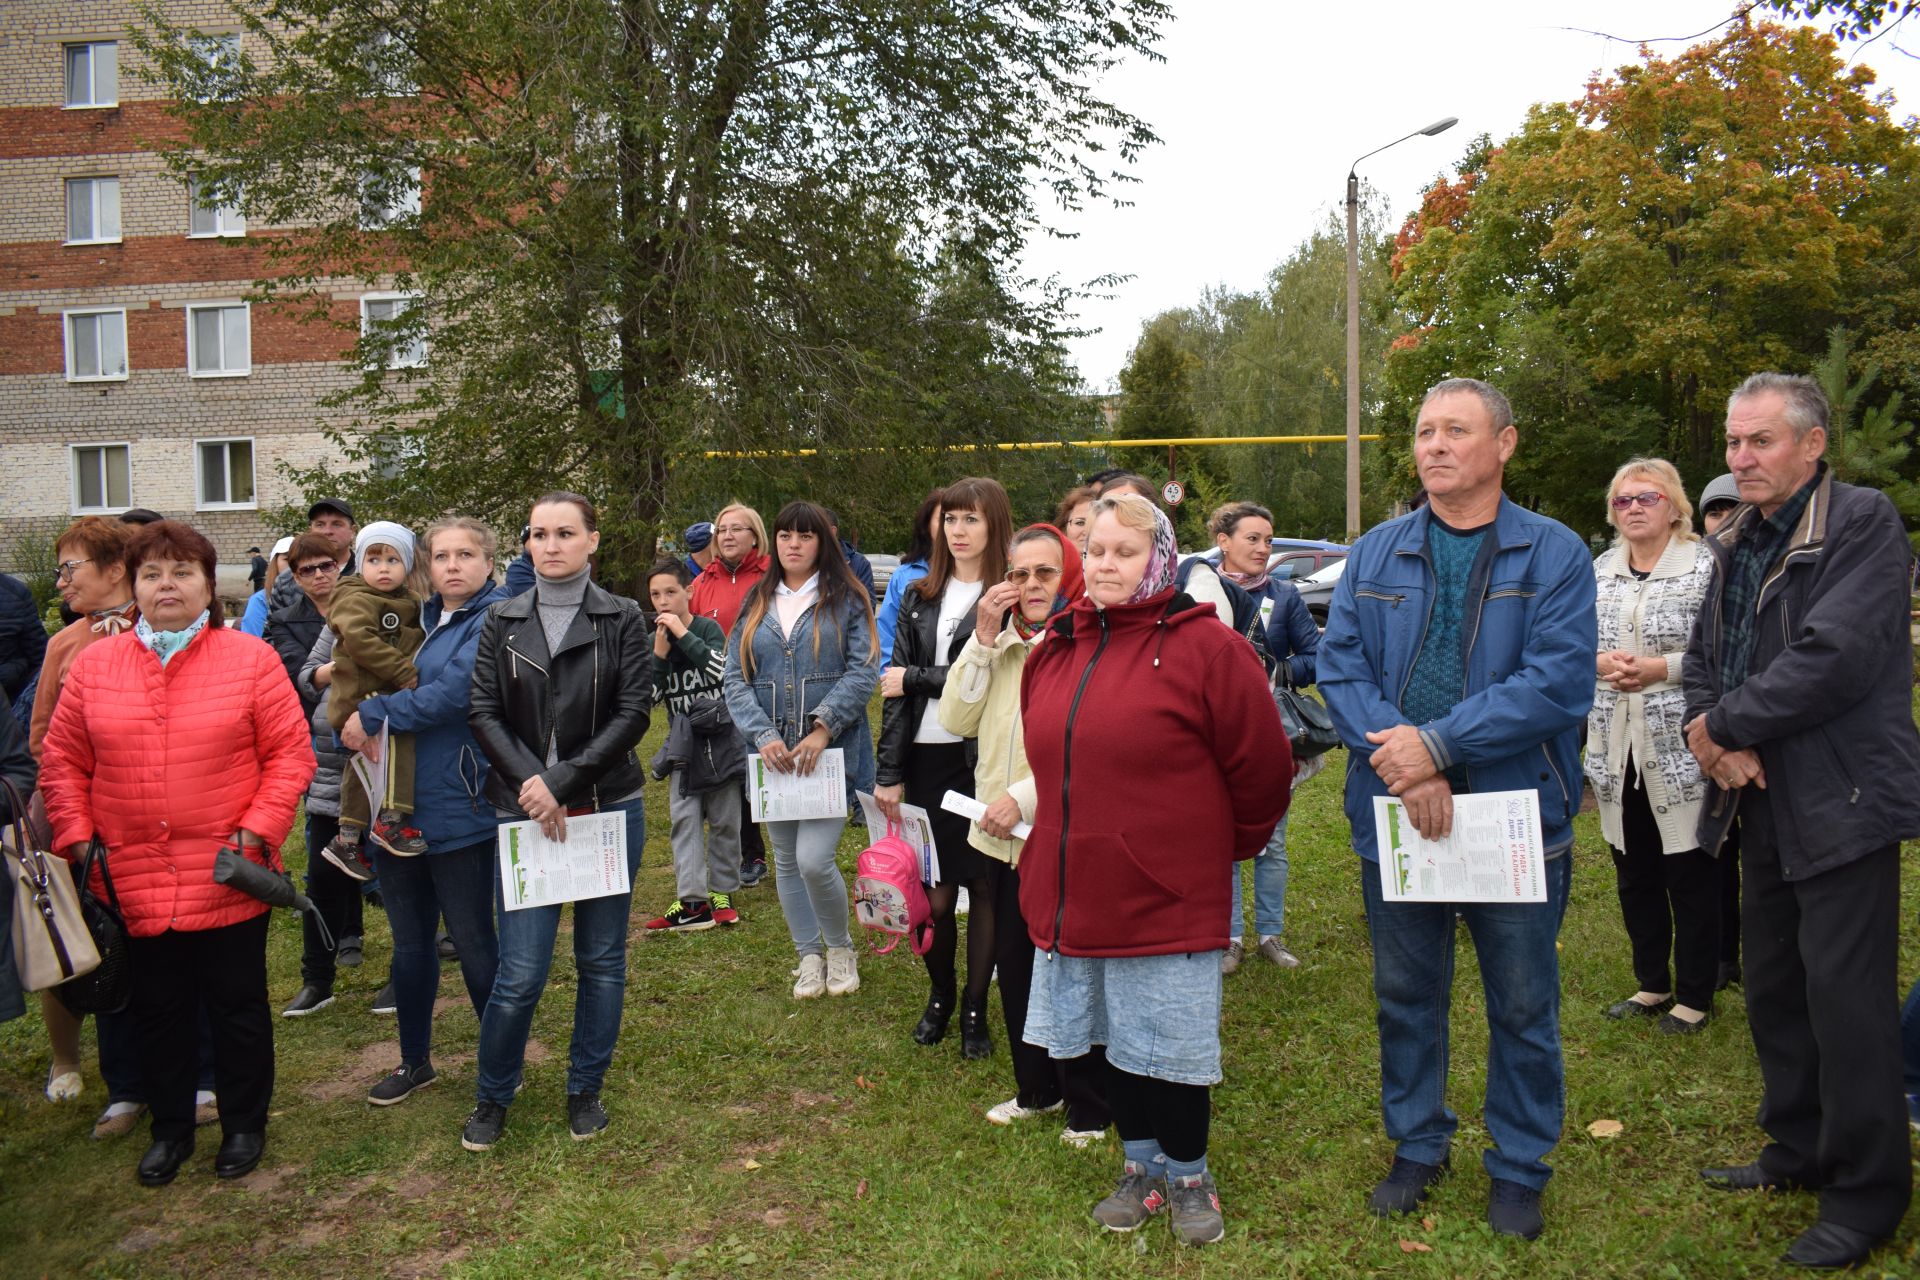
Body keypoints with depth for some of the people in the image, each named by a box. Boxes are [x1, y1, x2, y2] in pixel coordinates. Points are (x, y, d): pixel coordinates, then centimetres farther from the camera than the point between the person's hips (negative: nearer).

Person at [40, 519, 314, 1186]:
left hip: (228, 882, -2)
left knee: (238, 1007, 11)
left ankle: (244, 1125, 29)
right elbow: (62, 762, 8)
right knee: (157, 1013, 16)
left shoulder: (251, 660, -4)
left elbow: (290, 754, -5)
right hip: (132, 885, 2)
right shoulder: (92, 665, 4)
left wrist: (257, 832, -12)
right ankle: (169, 1129, 34)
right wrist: (78, 839, -1)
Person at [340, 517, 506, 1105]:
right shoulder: (421, 620, 14)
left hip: (460, 808, -7)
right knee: (409, 941, 16)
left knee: (472, 940, 3)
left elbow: (454, 694, -21)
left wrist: (373, 714, -13)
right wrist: (355, 727, -6)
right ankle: (414, 1061, 32)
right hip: (399, 803, 7)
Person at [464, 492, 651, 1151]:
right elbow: (484, 713, 1)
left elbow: (634, 713, -7)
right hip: (525, 812, 0)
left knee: (602, 959, 9)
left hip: (609, 808, 0)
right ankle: (492, 1097, 21)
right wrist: (530, 782, -14)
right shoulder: (502, 621, 7)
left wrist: (564, 782, -14)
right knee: (520, 973, -3)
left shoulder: (622, 619, 1)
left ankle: (586, 1090, 28)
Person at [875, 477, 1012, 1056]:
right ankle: (940, 995, 29)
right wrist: (888, 772, 2)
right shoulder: (920, 598, 11)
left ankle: (976, 1009, 23)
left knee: (984, 888, 6)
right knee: (934, 891, 6)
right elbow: (896, 687, 7)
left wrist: (915, 679, -6)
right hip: (927, 761, 3)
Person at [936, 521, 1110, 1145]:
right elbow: (955, 719, 2)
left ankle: (1089, 1108, 22)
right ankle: (1036, 1088, 35)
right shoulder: (1002, 642, 10)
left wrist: (1026, 797, -19)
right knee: (1014, 967, 16)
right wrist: (983, 639, -6)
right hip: (1003, 837, 7)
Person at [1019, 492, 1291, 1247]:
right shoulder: (1056, 651, 6)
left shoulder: (1205, 647, -12)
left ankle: (1188, 1178, 29)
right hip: (1075, 893, 6)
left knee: (1170, 1048, 7)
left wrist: (1225, 845, 4)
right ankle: (1142, 1165, 36)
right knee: (1114, 1037, 17)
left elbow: (1263, 765, -8)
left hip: (1166, 896, -5)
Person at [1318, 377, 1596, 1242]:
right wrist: (1405, 766, -19)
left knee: (1523, 1006, 11)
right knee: (1405, 996, 15)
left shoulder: (1553, 554, -4)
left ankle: (1519, 1168, 31)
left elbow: (1559, 681, -16)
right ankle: (1417, 1147, 35)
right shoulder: (1375, 553, 5)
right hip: (1394, 814, 3)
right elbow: (1340, 665, -4)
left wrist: (1437, 744, -21)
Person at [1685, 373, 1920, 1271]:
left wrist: (1726, 723, -14)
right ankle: (1800, 1151, 34)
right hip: (1764, 801, 8)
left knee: (1847, 1000, -2)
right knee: (1774, 989, 17)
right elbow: (1703, 658, 14)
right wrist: (1708, 732, -6)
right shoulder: (1733, 545, 12)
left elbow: (1836, 656, -23)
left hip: (1842, 801, -8)